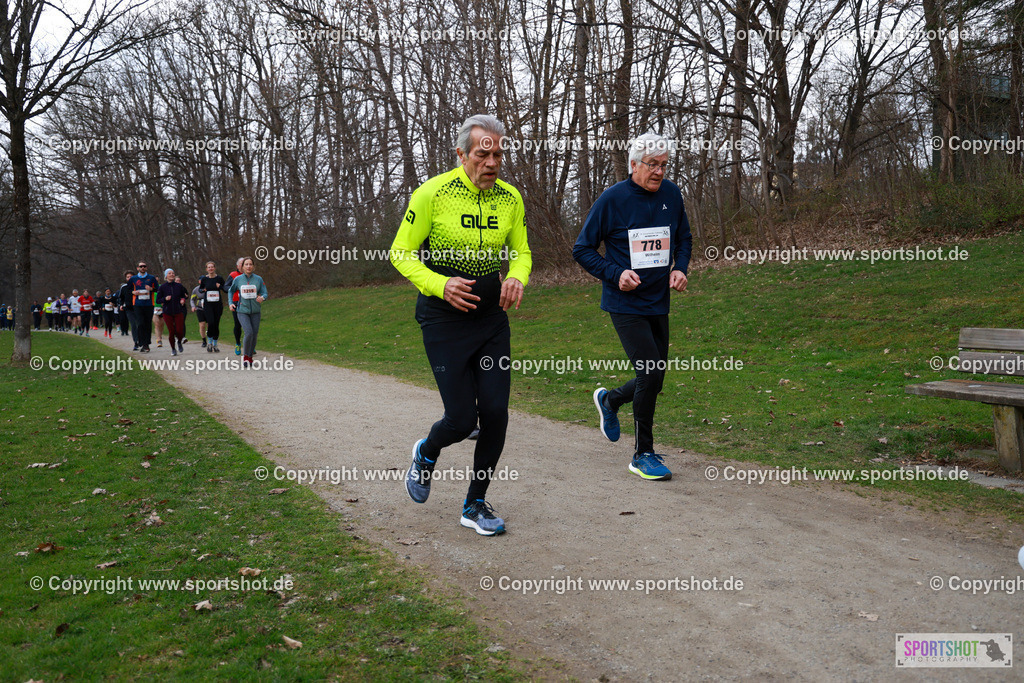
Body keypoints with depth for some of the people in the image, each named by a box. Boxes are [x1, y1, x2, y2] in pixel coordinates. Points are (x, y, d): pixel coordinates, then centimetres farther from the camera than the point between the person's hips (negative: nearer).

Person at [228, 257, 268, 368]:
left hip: (255, 312, 2)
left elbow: (264, 293, 0)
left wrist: (262, 298, -23)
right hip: (242, 311, -2)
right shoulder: (237, 279, 0)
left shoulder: (258, 279, 0)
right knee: (249, 333, -19)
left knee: (254, 335, 4)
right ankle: (245, 356, 0)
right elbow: (231, 291, 17)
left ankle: (250, 357, 24)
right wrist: (231, 303, 4)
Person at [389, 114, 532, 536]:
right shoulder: (432, 193, -12)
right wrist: (439, 285, -22)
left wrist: (517, 278, -9)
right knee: (462, 419, -6)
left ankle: (475, 505, 19)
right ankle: (427, 453, 33)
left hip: (491, 315, 5)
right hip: (443, 316, -4)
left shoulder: (510, 198, 1)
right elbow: (401, 253, -7)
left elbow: (520, 251, 13)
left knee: (496, 414, -1)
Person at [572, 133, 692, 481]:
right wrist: (616, 274, -17)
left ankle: (609, 400, 43)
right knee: (651, 373, -13)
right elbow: (582, 249, -5)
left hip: (658, 303, 6)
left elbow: (683, 238, 19)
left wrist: (679, 268, 0)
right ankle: (643, 455, 4)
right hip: (625, 304, -6)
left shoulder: (671, 194, 4)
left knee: (653, 380, 11)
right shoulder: (612, 199, -10)